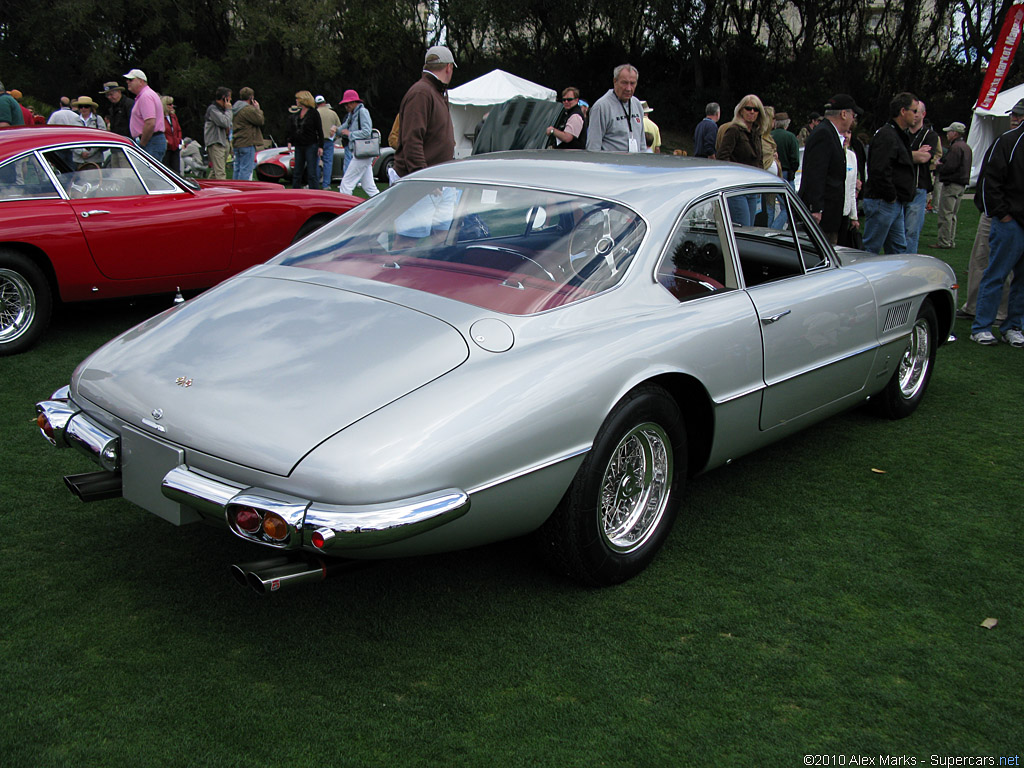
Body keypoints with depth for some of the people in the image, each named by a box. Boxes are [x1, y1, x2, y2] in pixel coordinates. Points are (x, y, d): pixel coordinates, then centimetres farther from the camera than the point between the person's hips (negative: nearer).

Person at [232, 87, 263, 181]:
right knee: (246, 168, -8)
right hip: (247, 143, -9)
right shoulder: (248, 109, -14)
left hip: (236, 143, 9)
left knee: (237, 168, 13)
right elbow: (260, 120, -13)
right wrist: (258, 109, 2)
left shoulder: (236, 108, 16)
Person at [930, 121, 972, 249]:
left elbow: (949, 167, -22)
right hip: (962, 184, 10)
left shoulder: (955, 147, -16)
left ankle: (944, 241, -7)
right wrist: (942, 163, 12)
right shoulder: (966, 147, 17)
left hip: (951, 185, -10)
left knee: (945, 214, -7)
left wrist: (939, 166, -3)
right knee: (952, 214, 15)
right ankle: (951, 240, 18)